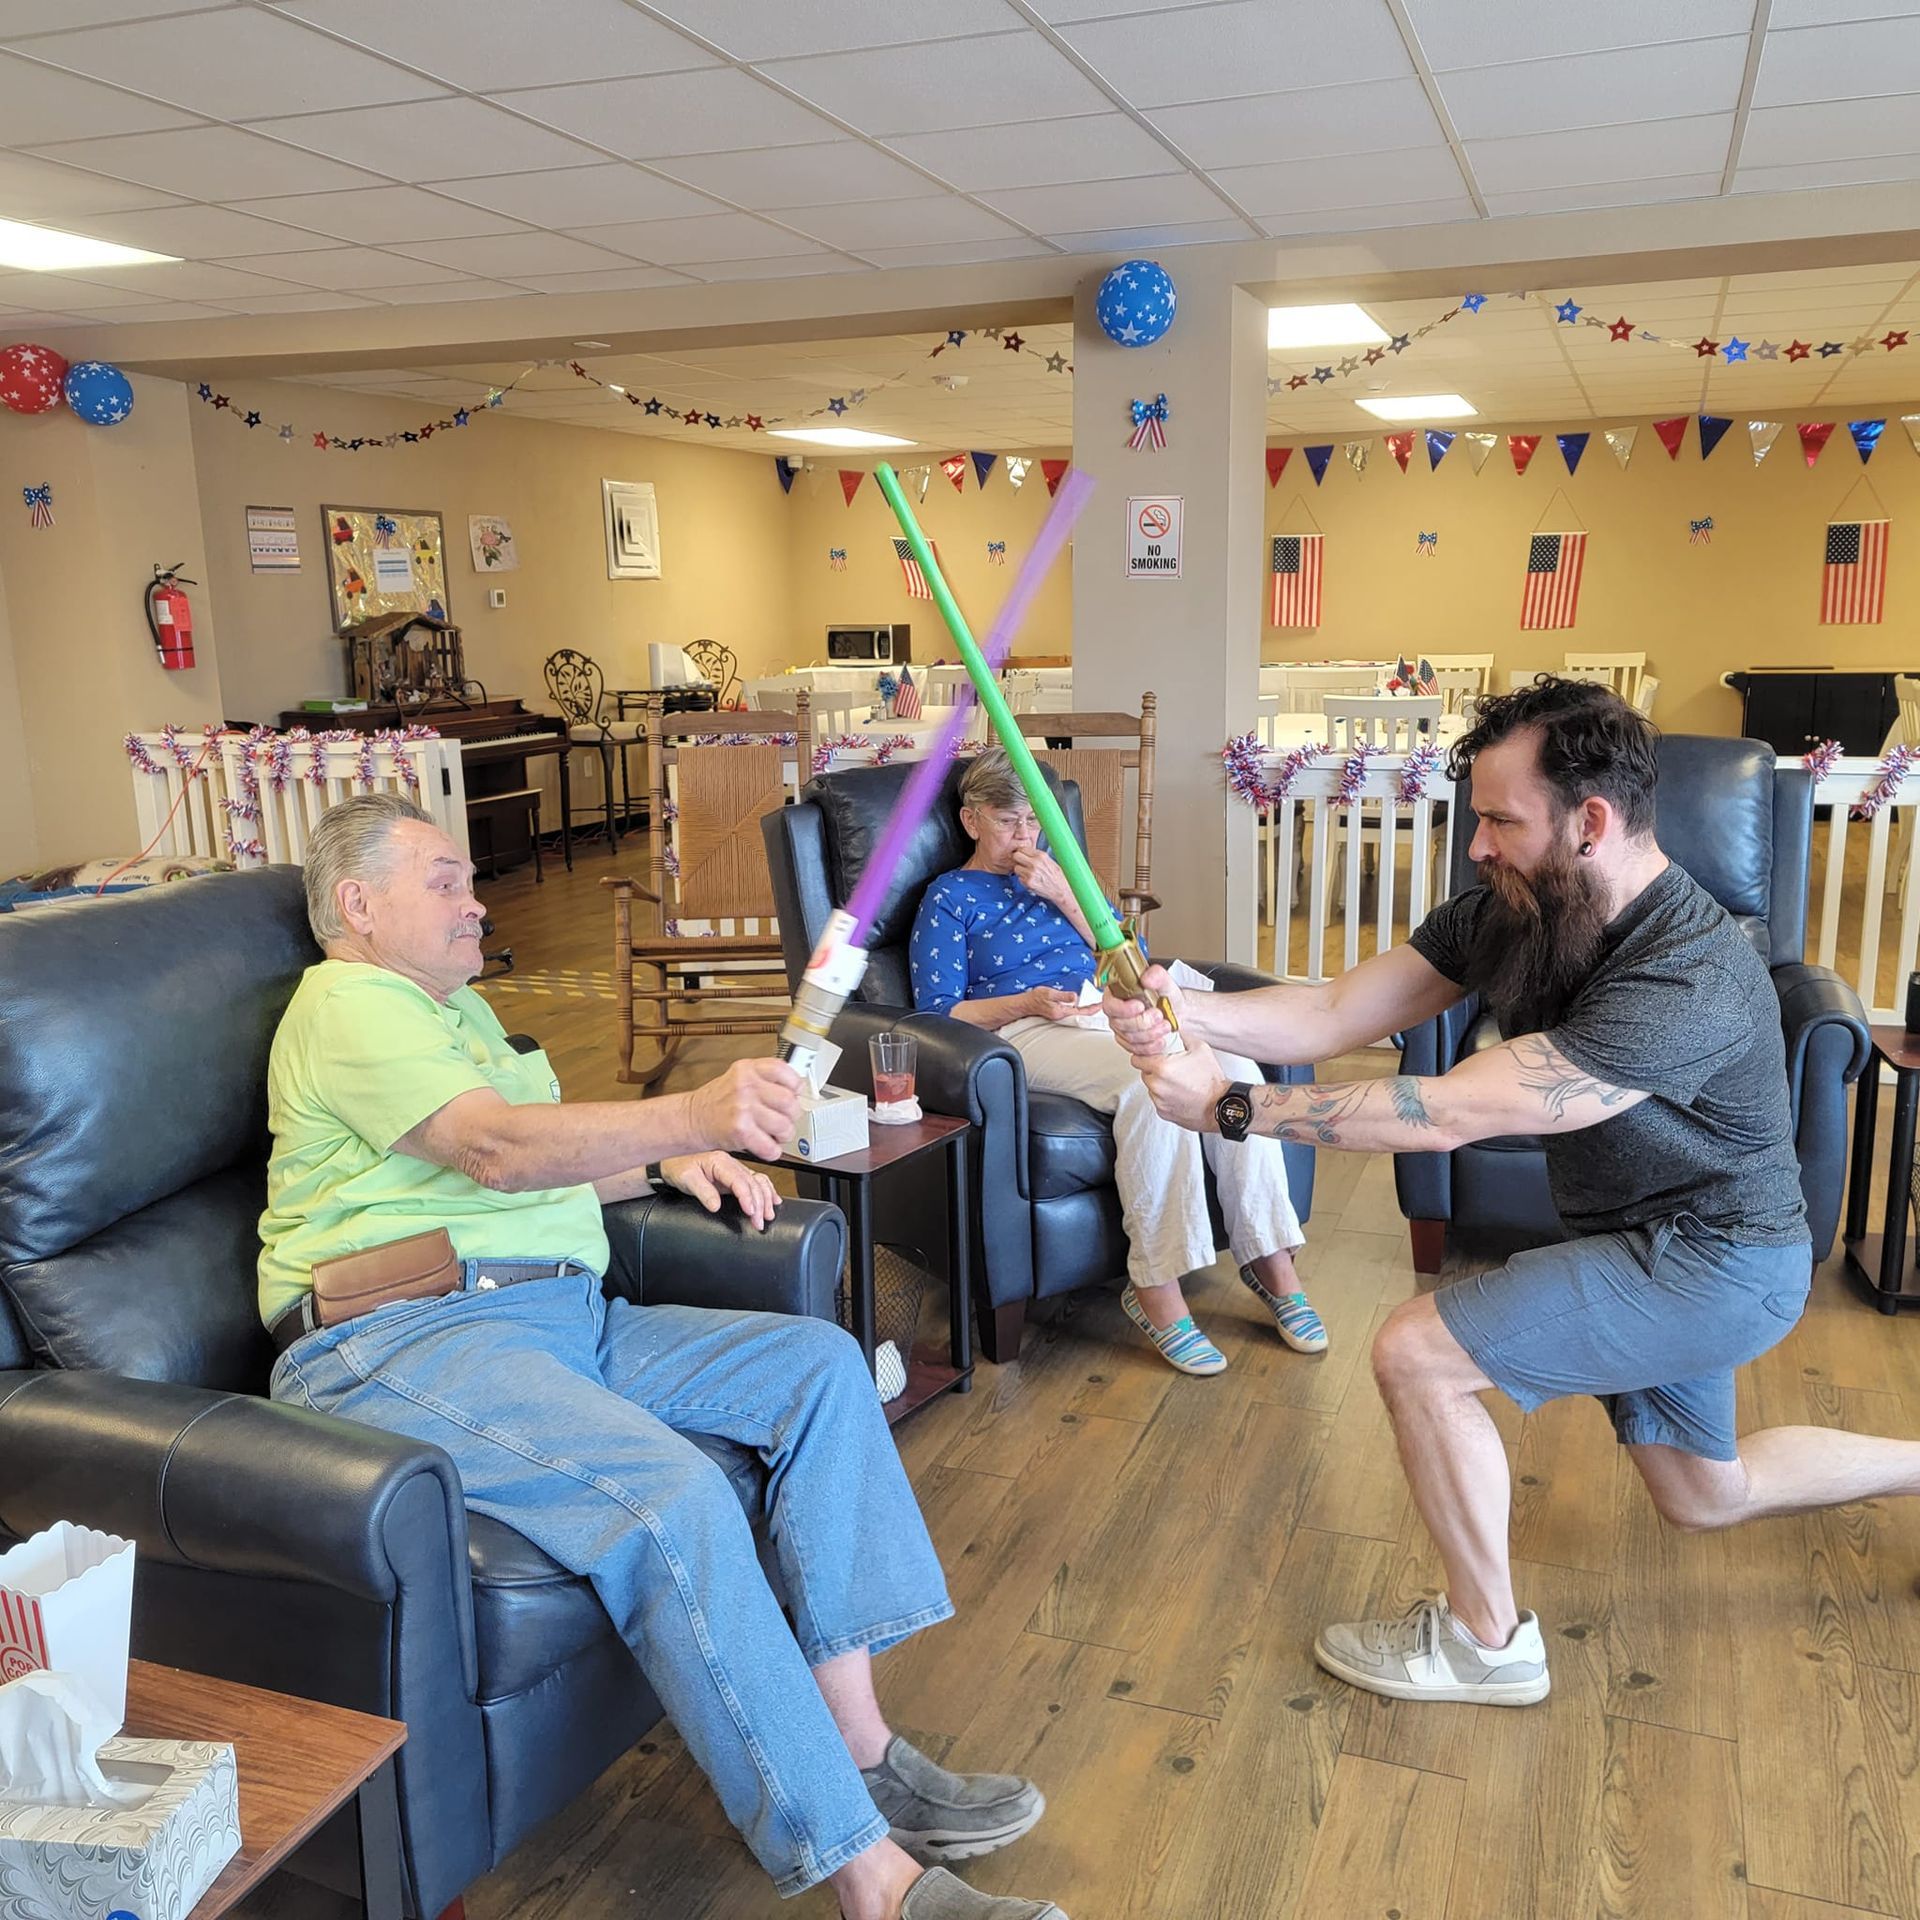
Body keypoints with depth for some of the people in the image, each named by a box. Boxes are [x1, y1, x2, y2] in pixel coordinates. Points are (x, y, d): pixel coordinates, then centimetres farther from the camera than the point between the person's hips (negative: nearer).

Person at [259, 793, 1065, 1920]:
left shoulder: (455, 1007, 27)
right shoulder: (349, 1004, -5)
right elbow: (496, 1152, -21)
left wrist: (667, 1165, 12)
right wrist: (690, 1115, -34)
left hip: (567, 1318, 10)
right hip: (405, 1343, -10)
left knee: (820, 1363, -6)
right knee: (676, 1499, -32)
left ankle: (860, 1751, -8)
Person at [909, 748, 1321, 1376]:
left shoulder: (1055, 870, 26)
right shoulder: (948, 899, 11)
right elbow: (939, 1011, 1)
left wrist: (1063, 895, 3)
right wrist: (1029, 1001, -14)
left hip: (1113, 1011, 5)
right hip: (1030, 1031, -5)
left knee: (1234, 1066, -24)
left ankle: (1271, 1261, -19)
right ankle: (1155, 1289, -32)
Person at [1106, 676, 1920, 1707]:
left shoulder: (1689, 981, -35)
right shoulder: (1508, 908, -11)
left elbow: (1445, 1115, -39)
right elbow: (1338, 1012, -13)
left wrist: (1231, 1105, -38)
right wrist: (1187, 1014, -31)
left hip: (1713, 1264, -9)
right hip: (1646, 1240, 9)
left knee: (1417, 1353, -20)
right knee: (1704, 1495, 26)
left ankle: (1485, 1639, 2)